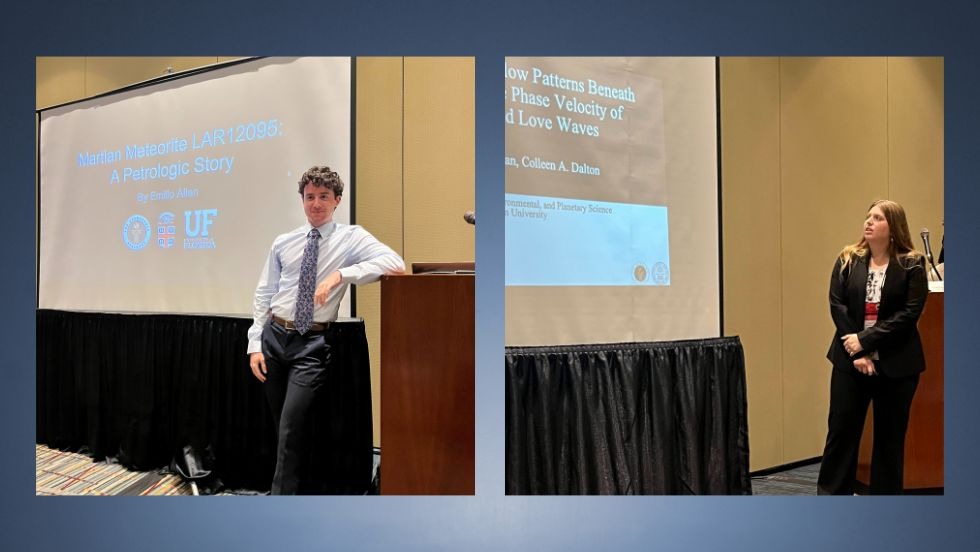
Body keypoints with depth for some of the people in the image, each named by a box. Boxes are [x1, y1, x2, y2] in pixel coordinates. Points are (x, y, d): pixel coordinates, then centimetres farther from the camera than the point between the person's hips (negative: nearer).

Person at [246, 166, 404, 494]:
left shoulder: (351, 238, -3)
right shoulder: (283, 243, 8)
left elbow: (395, 264, -20)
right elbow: (264, 294, 11)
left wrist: (341, 274, -25)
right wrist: (255, 344, 3)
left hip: (314, 343, -4)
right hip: (275, 335, 4)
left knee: (292, 424, -12)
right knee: (282, 424, 11)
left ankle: (282, 495, -1)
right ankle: (295, 482, 28)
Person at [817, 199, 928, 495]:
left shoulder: (912, 265, -3)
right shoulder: (848, 260, 4)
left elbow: (910, 313, -11)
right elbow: (837, 305, -3)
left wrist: (865, 341, -17)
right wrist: (856, 353, -13)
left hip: (896, 363, -2)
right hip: (850, 359, 2)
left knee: (890, 435, 8)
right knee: (841, 428, 3)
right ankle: (830, 496, 12)